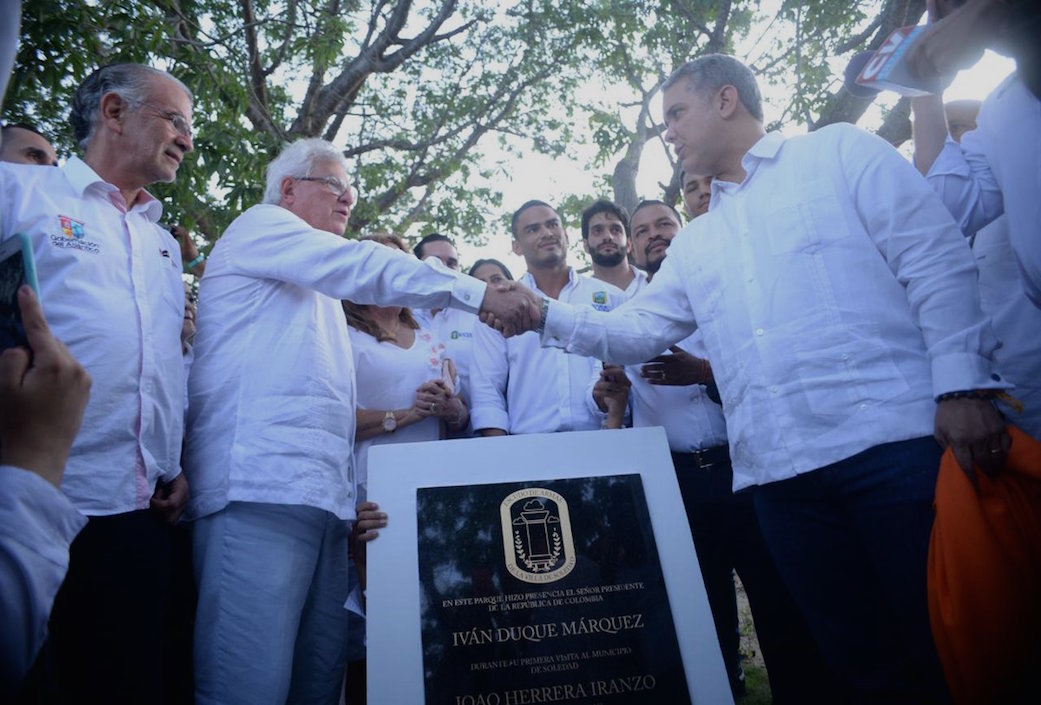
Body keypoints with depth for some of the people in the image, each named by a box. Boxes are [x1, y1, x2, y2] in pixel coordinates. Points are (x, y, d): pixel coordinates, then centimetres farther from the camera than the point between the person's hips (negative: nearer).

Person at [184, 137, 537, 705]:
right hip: (261, 485, -9)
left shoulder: (315, 286, 34)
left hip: (321, 496, 9)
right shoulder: (260, 225, 8)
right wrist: (483, 295, -13)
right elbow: (363, 268, -9)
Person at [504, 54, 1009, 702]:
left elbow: (938, 263, -1)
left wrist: (962, 387, -11)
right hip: (780, 471, 5)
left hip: (899, 436, -4)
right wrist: (545, 314, 3)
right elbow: (634, 332, 15)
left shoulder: (841, 151, 8)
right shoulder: (694, 245, 22)